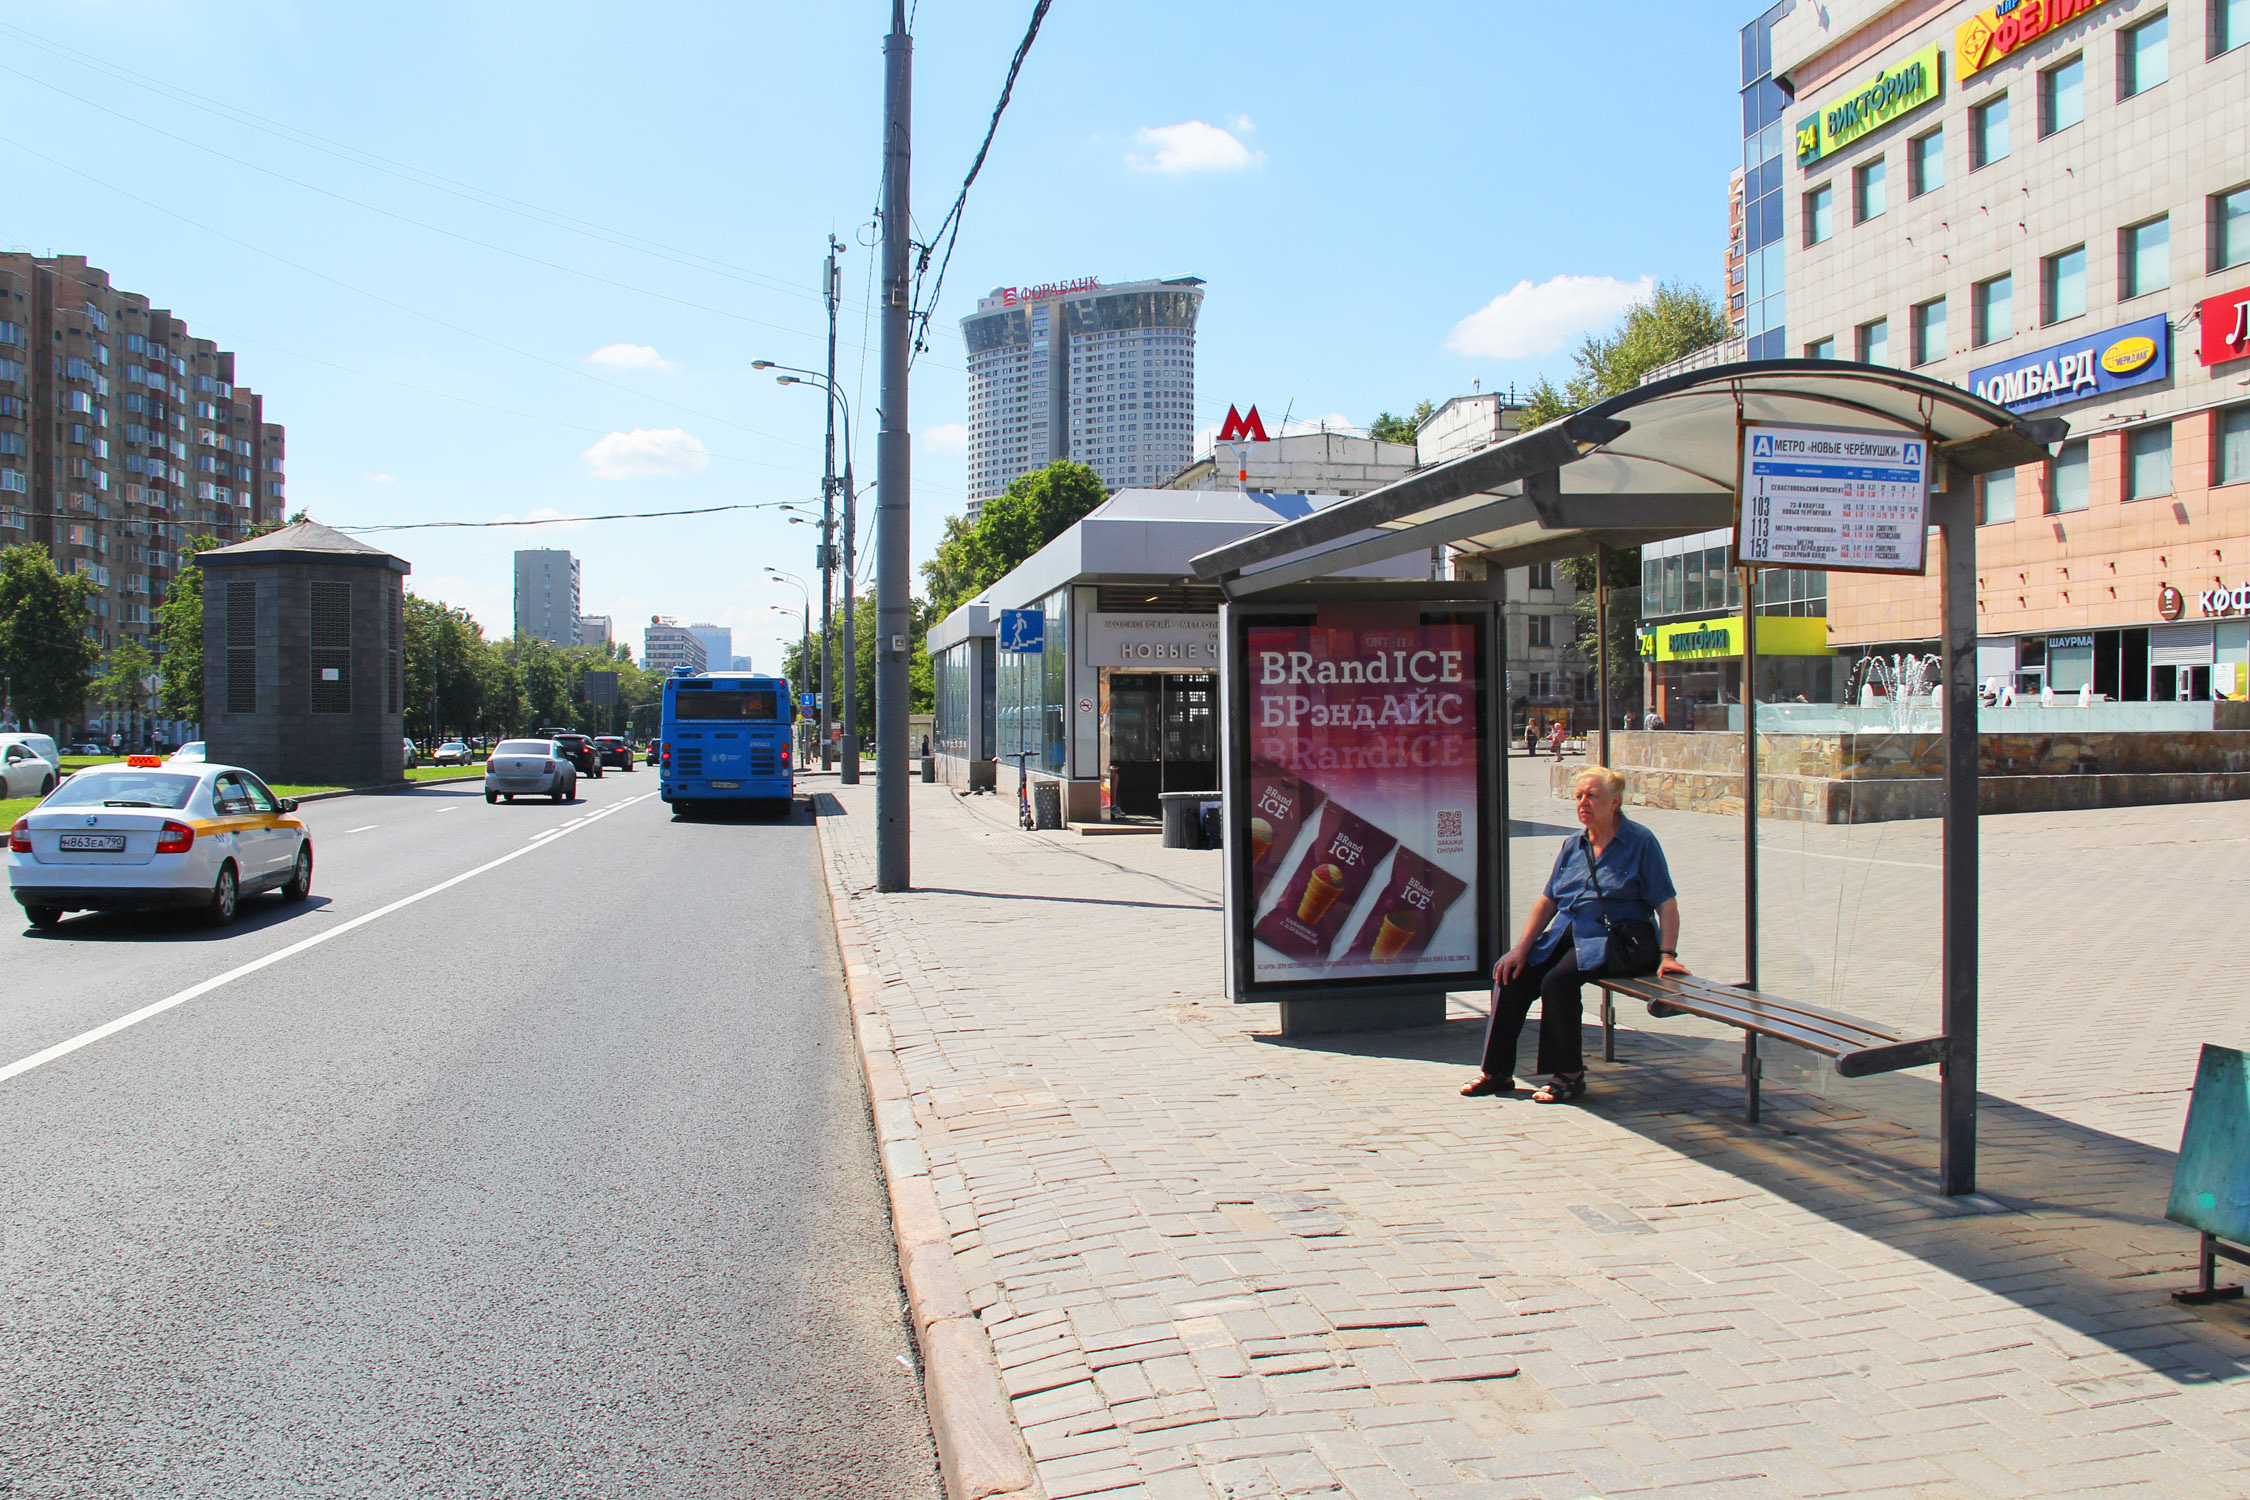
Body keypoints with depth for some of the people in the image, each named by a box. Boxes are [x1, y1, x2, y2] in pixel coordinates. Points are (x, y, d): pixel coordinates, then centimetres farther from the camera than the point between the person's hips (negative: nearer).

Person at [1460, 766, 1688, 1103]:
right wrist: (1521, 948, 0)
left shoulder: (1641, 842, -3)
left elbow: (1666, 904, -6)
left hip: (1611, 941, -6)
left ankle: (1569, 1075, -13)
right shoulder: (1573, 845, 14)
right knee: (1510, 975, -13)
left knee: (1558, 981, -30)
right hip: (1564, 935, 6)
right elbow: (1547, 901, 11)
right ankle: (1497, 1071, -3)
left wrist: (1667, 955, -17)